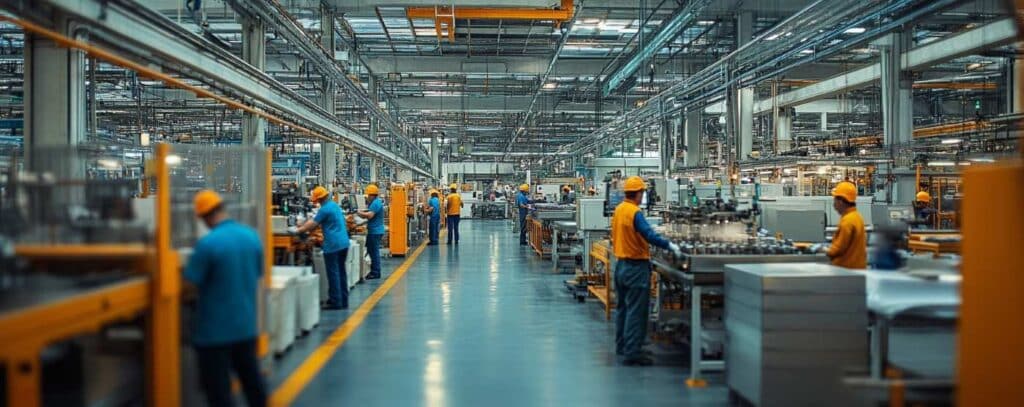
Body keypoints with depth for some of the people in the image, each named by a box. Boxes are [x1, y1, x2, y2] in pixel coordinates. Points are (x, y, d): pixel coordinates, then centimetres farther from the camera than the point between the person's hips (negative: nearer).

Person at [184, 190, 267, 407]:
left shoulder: (207, 243, -19)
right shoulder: (252, 236, 0)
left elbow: (191, 281, -13)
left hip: (215, 328, -6)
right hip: (246, 324, 6)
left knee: (217, 386, 4)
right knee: (250, 376, 20)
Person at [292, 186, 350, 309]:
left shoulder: (324, 209, -13)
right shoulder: (335, 205, 16)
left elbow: (313, 224, -7)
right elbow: (317, 222, 23)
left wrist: (298, 230, 4)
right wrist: (302, 227, 23)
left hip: (333, 245, -9)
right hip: (344, 243, 9)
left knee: (333, 273, -2)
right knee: (341, 272, 12)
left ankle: (335, 302, 0)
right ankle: (343, 301, 16)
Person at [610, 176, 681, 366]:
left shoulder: (618, 210, 7)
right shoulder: (635, 213, -19)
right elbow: (650, 235, -28)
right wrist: (670, 246, -21)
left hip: (621, 263, 9)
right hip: (636, 267, -9)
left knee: (623, 307, 18)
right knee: (636, 311, -5)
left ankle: (622, 346, 27)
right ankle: (632, 353, -4)